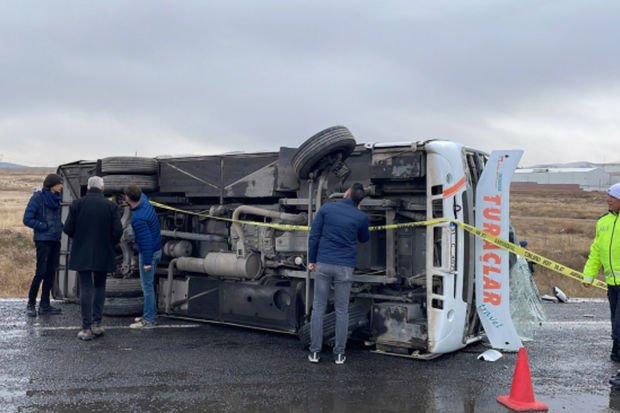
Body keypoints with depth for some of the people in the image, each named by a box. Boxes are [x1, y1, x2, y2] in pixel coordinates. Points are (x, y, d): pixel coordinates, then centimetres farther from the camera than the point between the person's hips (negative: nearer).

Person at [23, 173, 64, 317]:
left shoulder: (55, 198, 12)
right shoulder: (38, 197, -8)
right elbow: (27, 219, -10)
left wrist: (60, 226, 6)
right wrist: (44, 226, -14)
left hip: (55, 240, 7)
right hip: (43, 240, -7)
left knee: (51, 272, 8)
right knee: (41, 272, -7)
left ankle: (45, 305, 15)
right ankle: (31, 304, 6)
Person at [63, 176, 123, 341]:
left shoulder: (77, 204, -5)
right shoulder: (111, 206, -5)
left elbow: (68, 229, -5)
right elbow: (117, 231, -9)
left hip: (82, 254, 0)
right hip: (103, 254, 1)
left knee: (86, 288, 3)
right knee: (100, 287, 15)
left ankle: (87, 328, 2)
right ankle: (96, 324, 12)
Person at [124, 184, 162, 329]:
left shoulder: (138, 218, -27)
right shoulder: (146, 203, -2)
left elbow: (146, 240, -26)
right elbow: (142, 195, 24)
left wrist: (147, 262, -22)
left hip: (148, 253, -10)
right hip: (156, 250, 10)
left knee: (147, 286, -2)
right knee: (149, 285, 19)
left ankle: (149, 320, 5)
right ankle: (150, 313, 29)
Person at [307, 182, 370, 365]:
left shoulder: (326, 208, 0)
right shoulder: (361, 217, -1)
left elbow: (314, 235, 0)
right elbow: (364, 239, 18)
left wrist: (311, 259, 9)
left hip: (323, 264, 1)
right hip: (345, 267, 0)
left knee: (318, 307, 8)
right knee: (341, 310, 9)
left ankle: (315, 351, 11)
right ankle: (339, 353, 13)